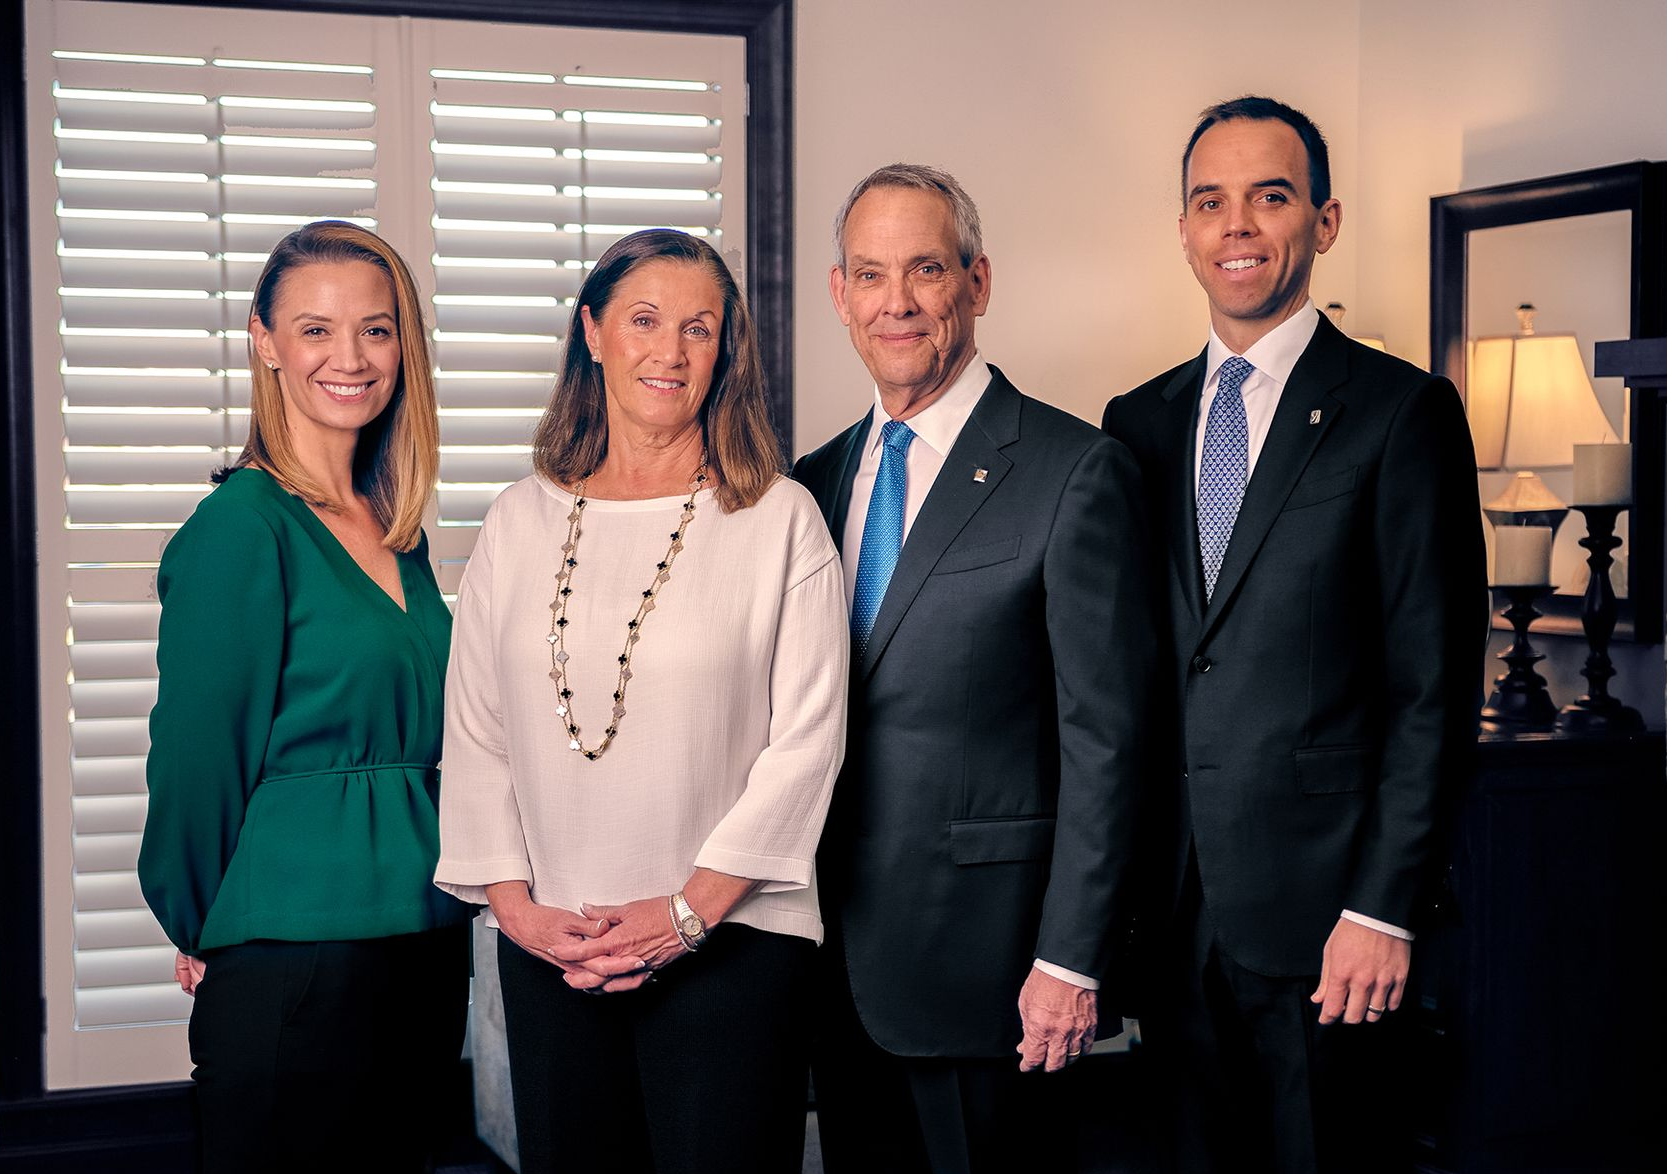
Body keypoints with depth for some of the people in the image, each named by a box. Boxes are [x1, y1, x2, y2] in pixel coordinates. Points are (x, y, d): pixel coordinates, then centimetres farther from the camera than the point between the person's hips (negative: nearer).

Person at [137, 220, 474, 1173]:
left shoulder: (397, 528, 9)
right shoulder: (244, 524, -13)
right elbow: (199, 755, -10)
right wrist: (204, 933, -1)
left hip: (426, 942, 7)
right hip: (294, 956, -7)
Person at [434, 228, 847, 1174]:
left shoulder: (779, 519, -1)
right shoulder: (522, 522, 9)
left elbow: (806, 737, -6)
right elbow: (475, 731, 9)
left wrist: (689, 909, -10)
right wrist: (514, 903, -1)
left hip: (729, 941, -3)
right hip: (547, 949, 3)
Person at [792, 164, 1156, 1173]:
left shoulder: (1074, 471, -9)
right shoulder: (814, 482, 9)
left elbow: (1103, 738, -11)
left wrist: (1070, 959, -14)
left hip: (981, 946, -5)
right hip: (835, 950, 6)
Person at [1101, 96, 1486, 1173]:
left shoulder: (1402, 412, -5)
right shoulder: (1139, 421, 10)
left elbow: (1436, 686, -8)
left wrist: (1382, 908, -12)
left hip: (1319, 904, -4)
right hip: (1171, 908, 5)